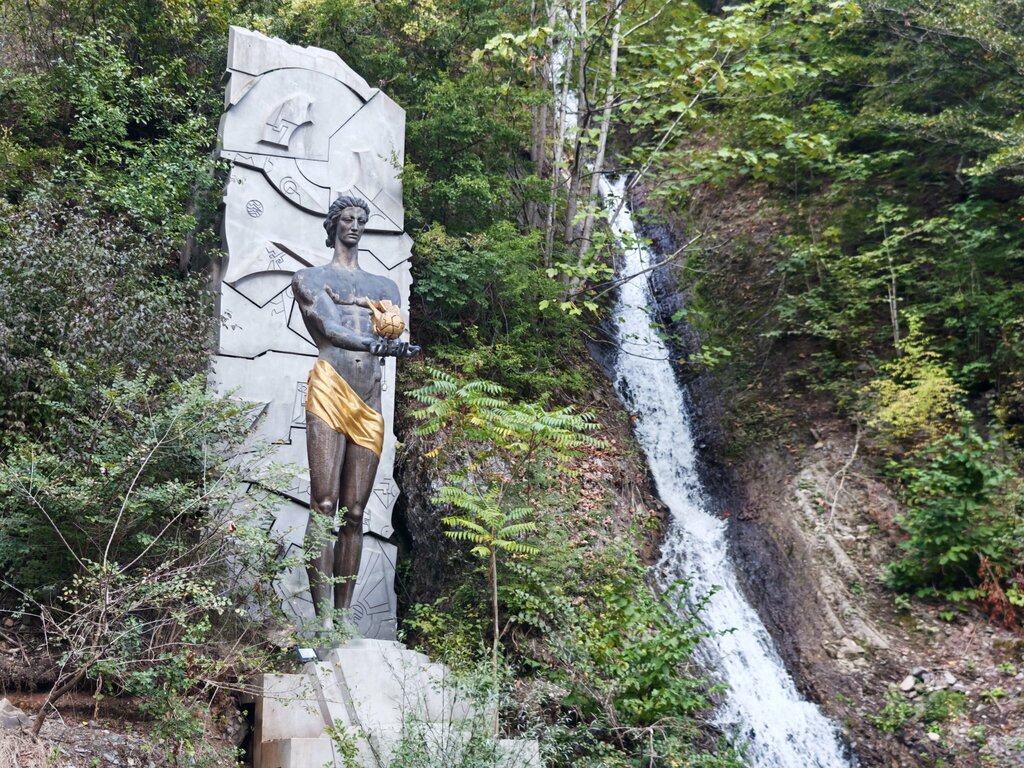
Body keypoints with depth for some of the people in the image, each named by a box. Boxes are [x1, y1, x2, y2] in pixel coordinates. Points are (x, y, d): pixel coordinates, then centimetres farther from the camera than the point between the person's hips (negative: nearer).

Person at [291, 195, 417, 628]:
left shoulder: (383, 286, 26)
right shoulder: (310, 278, 15)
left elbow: (394, 333, 7)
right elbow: (330, 330, -5)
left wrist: (353, 302, -9)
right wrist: (380, 344, -22)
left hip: (370, 402, 4)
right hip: (329, 391, -4)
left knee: (354, 513, 2)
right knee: (324, 506, -11)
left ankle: (344, 616, 4)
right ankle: (323, 618, -12)